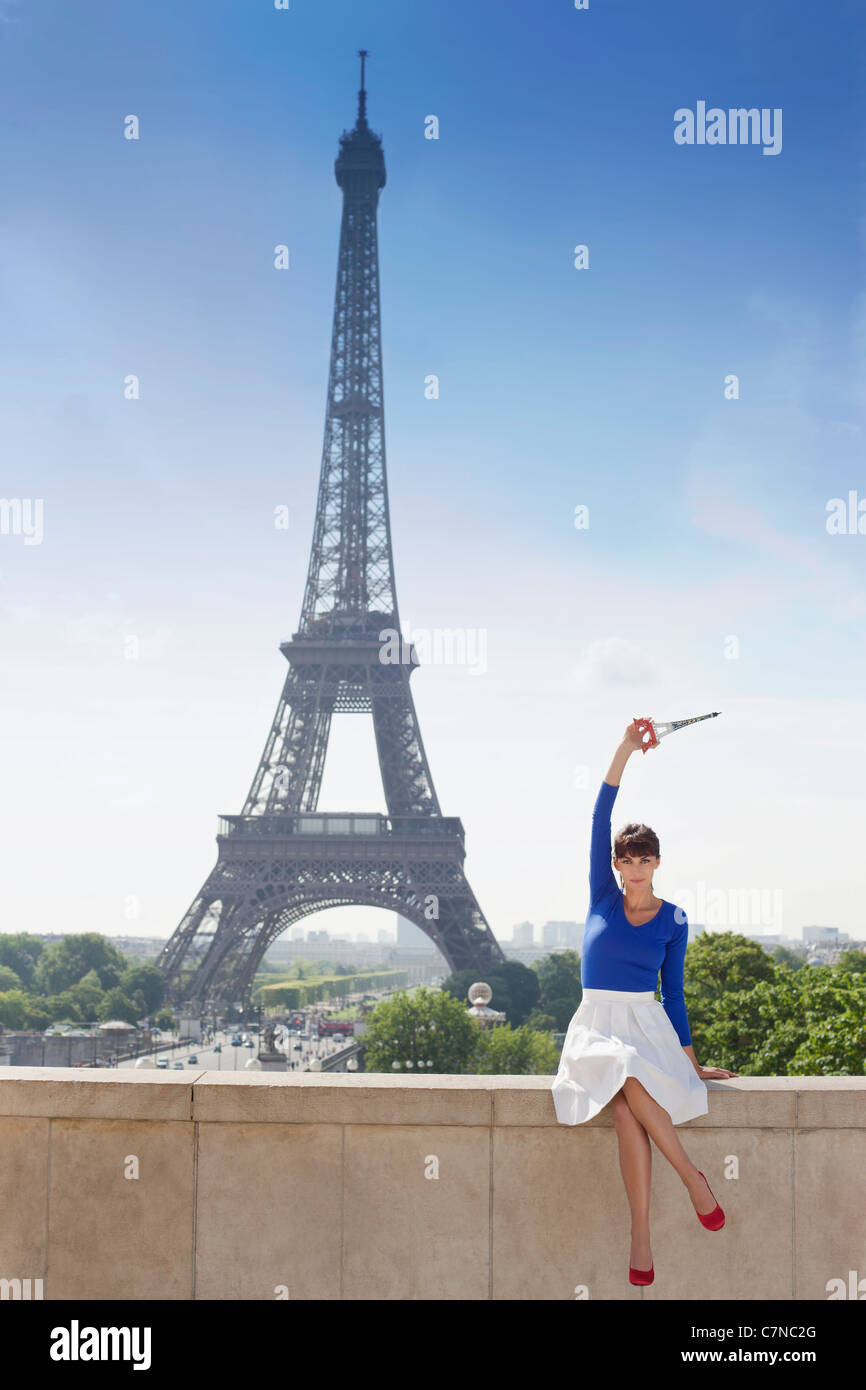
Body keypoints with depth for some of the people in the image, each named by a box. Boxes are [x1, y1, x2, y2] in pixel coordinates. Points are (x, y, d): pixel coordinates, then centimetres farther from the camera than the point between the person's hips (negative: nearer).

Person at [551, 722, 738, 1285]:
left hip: (649, 1028, 0)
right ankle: (691, 1173, -26)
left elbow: (674, 994, 11)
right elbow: (600, 819, -2)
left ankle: (641, 1237, -28)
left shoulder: (674, 921, 7)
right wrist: (625, 751, -9)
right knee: (625, 1078, -36)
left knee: (628, 1107, -33)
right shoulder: (604, 898, 7)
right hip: (597, 1028, 0)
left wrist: (691, 1062, 9)